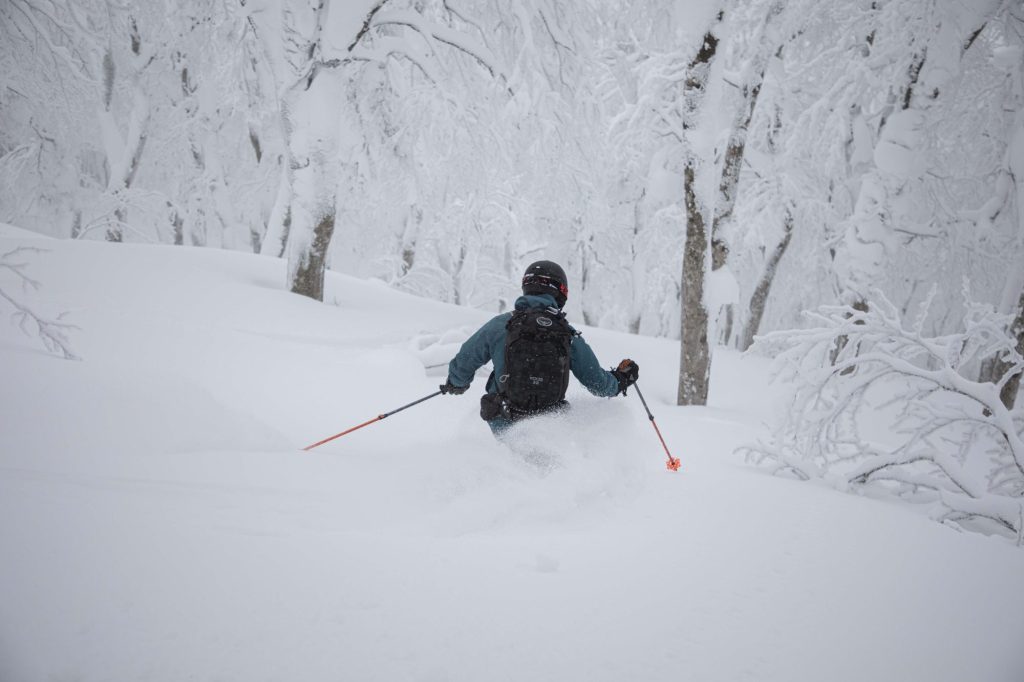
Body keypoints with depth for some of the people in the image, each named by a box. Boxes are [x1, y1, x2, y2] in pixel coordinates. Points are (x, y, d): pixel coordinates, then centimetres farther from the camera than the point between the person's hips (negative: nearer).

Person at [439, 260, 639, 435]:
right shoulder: (569, 335, -1)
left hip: (504, 426, -1)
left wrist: (455, 385, 27)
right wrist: (621, 380, 28)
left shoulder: (500, 324, -4)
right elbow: (600, 385, 5)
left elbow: (463, 364, 4)